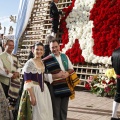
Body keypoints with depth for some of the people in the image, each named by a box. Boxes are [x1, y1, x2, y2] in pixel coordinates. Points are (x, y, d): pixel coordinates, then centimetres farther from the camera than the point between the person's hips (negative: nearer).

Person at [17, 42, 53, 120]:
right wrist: (32, 96, -22)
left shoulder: (43, 62, 8)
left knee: (45, 112, 11)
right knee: (36, 113, 0)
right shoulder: (30, 63, -14)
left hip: (43, 90, 7)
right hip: (33, 90, -7)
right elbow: (27, 82, -18)